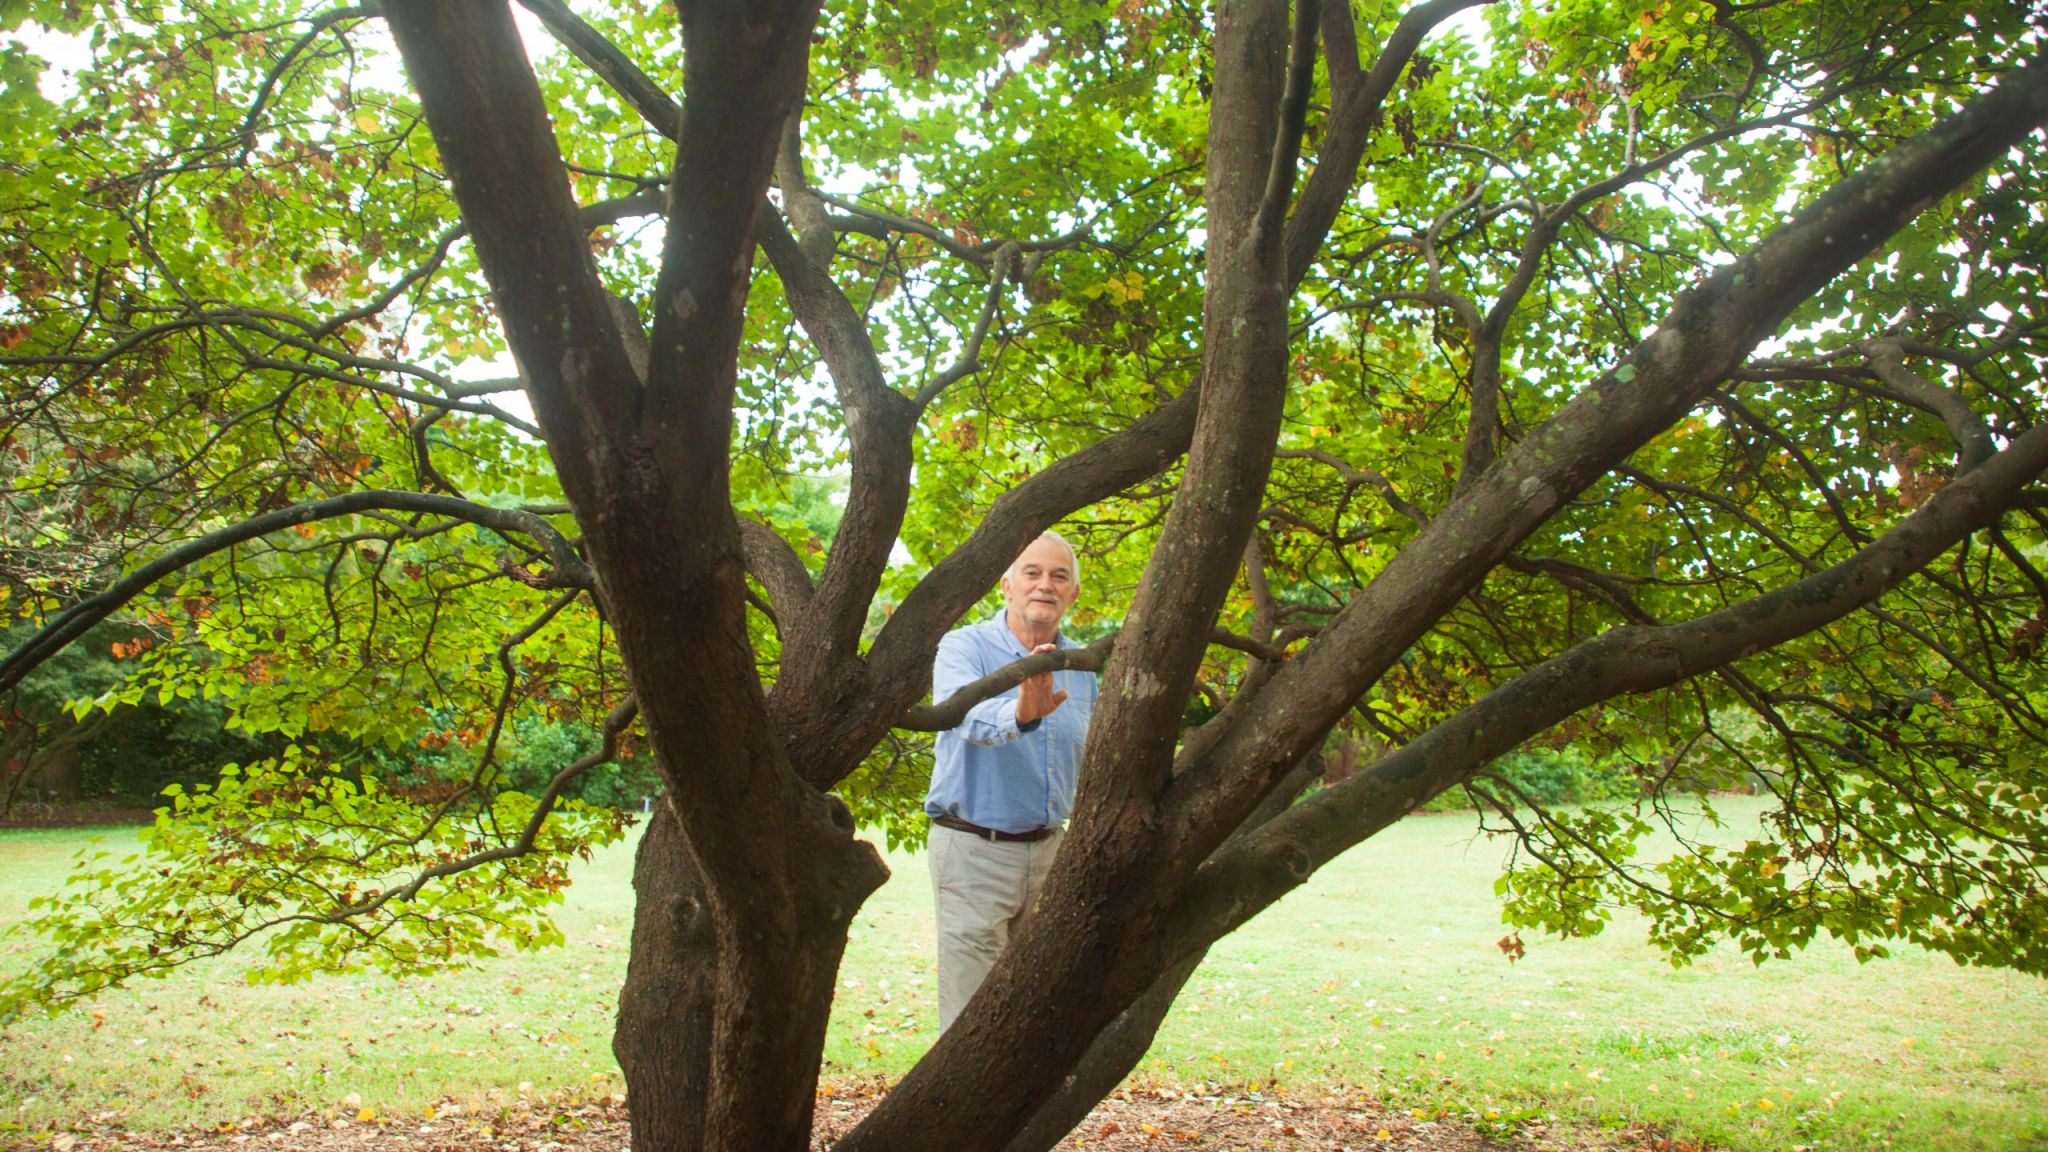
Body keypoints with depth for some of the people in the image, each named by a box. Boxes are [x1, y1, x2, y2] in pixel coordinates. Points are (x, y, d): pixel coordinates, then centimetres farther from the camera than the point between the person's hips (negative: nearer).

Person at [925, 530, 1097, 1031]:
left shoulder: (1080, 665, 8)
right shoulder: (964, 647, -10)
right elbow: (966, 713, -33)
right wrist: (1019, 714, -53)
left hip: (1048, 848, 6)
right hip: (975, 850, -5)